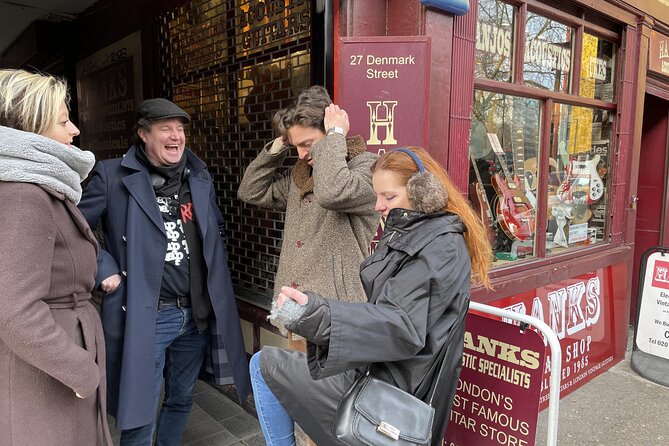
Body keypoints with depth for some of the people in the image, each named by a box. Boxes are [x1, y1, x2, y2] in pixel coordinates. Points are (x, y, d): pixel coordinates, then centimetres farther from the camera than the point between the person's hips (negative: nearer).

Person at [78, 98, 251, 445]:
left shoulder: (199, 176, 8)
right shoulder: (114, 176, -8)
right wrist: (104, 271, -9)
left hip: (198, 314, 5)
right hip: (146, 317, -5)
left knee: (181, 401, 21)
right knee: (139, 416, 5)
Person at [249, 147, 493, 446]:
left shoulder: (442, 248, -20)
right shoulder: (405, 232, 9)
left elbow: (402, 326, -32)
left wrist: (315, 315, -44)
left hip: (389, 388, -10)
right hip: (384, 371, 10)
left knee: (263, 365, 0)